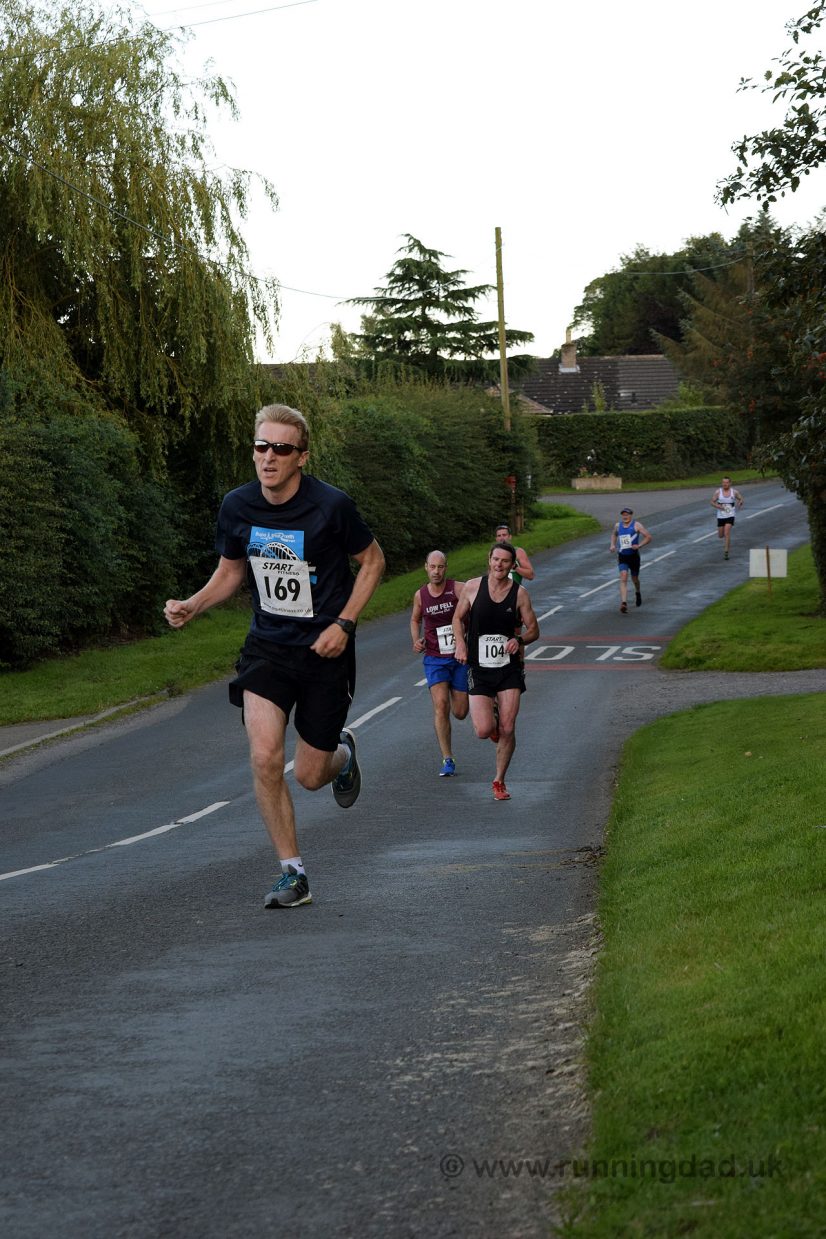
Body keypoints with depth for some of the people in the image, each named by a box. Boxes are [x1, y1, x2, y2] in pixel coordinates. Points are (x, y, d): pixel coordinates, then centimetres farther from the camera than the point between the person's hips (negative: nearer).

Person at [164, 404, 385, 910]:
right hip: (267, 646, 2)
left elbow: (372, 560, -1)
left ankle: (343, 753, 44)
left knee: (310, 776, 4)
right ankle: (293, 873, -2)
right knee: (265, 758, -17)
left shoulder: (332, 505, -16)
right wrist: (192, 606, -6)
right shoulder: (237, 507, -5)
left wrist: (343, 624, -11)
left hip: (324, 650, -2)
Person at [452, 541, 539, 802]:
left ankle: (499, 782, 16)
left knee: (507, 730, -3)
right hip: (479, 670, -1)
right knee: (484, 731, -12)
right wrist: (460, 643, -6)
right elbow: (458, 618, 12)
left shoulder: (519, 593, -2)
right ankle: (491, 719, 27)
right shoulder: (472, 587, -3)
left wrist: (519, 640, -16)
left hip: (509, 669, 1)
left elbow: (533, 630, 5)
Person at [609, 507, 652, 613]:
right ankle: (624, 603, -28)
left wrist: (639, 545, -22)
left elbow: (648, 537, -10)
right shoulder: (618, 525, 5)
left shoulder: (637, 525, -7)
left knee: (635, 578, 16)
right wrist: (612, 545, 11)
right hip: (622, 557, 2)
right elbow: (614, 534, 28)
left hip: (634, 556, -1)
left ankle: (638, 593, 51)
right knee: (623, 578, -17)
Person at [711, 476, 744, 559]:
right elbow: (712, 502, 0)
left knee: (727, 533, -17)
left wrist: (740, 503, -13)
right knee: (720, 535, 10)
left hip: (730, 516, -2)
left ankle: (726, 551, -12)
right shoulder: (718, 492, -4)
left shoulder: (734, 492, -3)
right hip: (720, 516, 2)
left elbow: (741, 499, 11)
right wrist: (718, 506, -20)